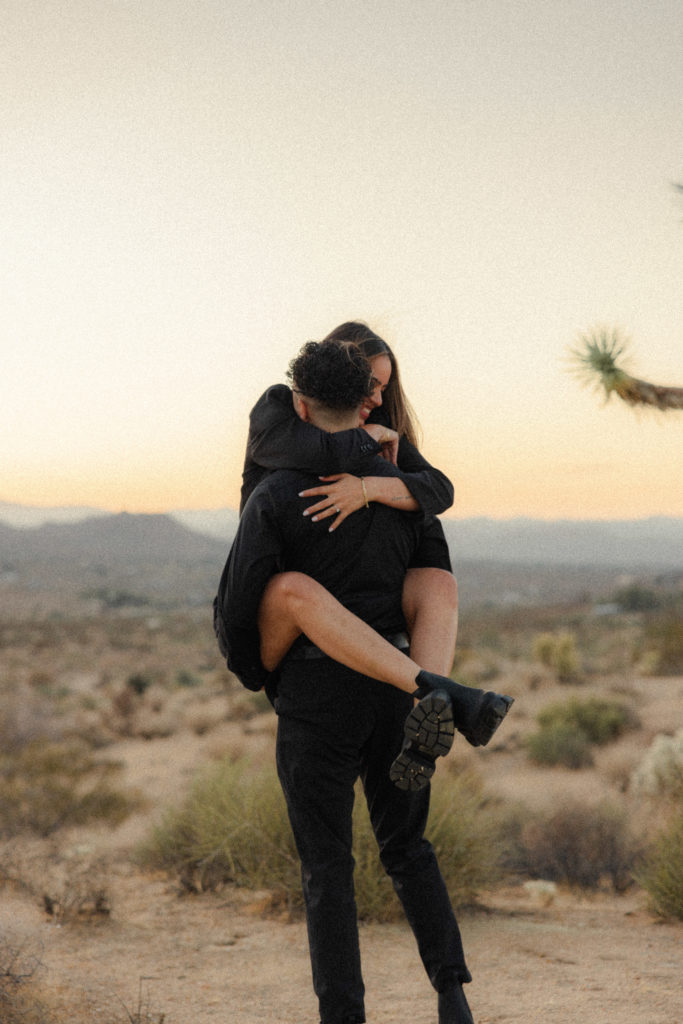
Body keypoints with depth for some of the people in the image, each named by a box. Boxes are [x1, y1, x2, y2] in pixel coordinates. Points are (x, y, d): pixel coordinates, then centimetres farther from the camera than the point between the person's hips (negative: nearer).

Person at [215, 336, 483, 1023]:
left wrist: (244, 659, 15)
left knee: (327, 864, 5)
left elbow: (236, 609, -7)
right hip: (396, 687, 4)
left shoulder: (275, 496, -10)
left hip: (316, 696, -4)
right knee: (405, 845, 18)